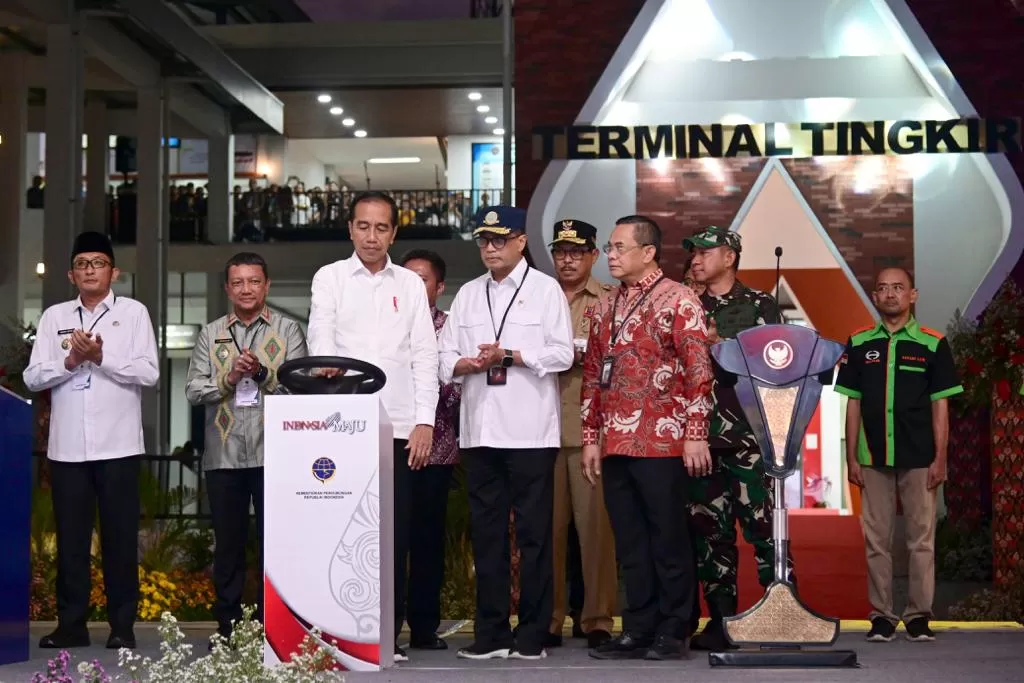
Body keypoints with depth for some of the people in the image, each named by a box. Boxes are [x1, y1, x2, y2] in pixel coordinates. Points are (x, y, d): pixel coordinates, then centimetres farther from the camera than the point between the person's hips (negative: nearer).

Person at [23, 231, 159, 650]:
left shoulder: (133, 312, 4)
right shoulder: (54, 316, 11)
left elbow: (149, 373, -5)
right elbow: (33, 377, 5)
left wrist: (101, 357, -13)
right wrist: (71, 361, -11)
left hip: (117, 445, -2)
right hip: (67, 446, 2)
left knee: (120, 537, 2)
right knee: (70, 537, 6)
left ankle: (122, 626, 9)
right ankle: (71, 624, 14)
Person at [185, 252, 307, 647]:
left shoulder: (288, 330, 7)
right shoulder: (211, 334, 14)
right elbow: (193, 390, 6)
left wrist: (262, 372, -17)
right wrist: (229, 378, -10)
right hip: (224, 454, 2)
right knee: (227, 544, 7)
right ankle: (228, 628, 15)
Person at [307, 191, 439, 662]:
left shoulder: (410, 284, 12)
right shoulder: (330, 278, 7)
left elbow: (424, 356, 8)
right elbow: (320, 343, -5)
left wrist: (425, 421, -2)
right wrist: (330, 369, -28)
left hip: (398, 428, 2)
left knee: (394, 535, 2)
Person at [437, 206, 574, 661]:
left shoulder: (545, 289, 3)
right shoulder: (468, 294, 16)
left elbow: (562, 353, -6)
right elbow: (444, 357, 12)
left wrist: (508, 355, -12)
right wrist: (469, 363, -8)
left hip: (530, 430, -4)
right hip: (479, 429, 5)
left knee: (533, 533, 0)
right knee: (486, 531, 8)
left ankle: (533, 635, 6)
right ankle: (490, 633, 15)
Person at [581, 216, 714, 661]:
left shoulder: (678, 300, -3)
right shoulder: (605, 307, 16)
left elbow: (698, 370, -8)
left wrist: (695, 433, -13)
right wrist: (591, 437, 13)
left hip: (662, 442, -6)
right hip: (615, 444, 6)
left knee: (668, 541, 0)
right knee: (629, 544, 9)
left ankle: (673, 633, 9)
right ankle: (638, 630, 16)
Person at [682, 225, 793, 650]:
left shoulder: (760, 307, 4)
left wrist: (719, 344, -10)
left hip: (748, 436, -4)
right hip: (702, 437, 4)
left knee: (763, 526, -6)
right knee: (710, 530, 6)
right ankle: (721, 619, 12)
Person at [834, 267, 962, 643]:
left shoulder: (932, 344, 1)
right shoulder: (859, 344, 6)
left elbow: (940, 405, 1)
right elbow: (853, 404, 7)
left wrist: (940, 459, -5)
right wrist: (851, 457, 2)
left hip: (919, 458, -1)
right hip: (874, 458, 2)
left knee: (922, 538, 2)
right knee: (876, 539, 5)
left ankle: (918, 615, 10)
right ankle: (881, 615, 12)